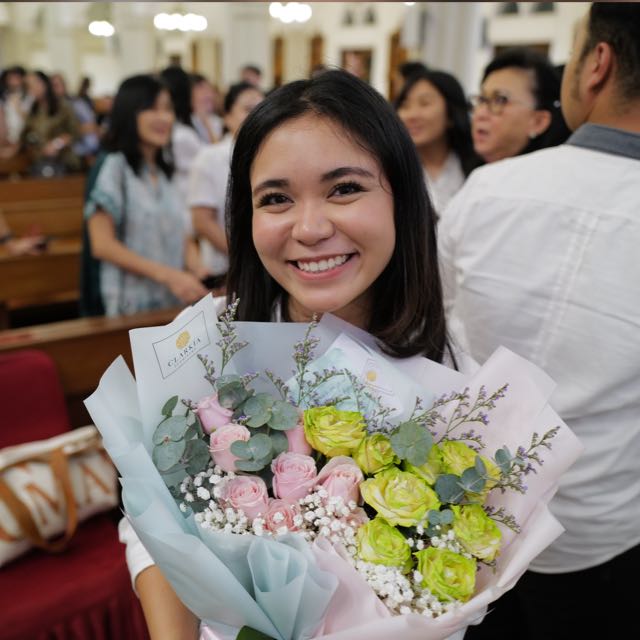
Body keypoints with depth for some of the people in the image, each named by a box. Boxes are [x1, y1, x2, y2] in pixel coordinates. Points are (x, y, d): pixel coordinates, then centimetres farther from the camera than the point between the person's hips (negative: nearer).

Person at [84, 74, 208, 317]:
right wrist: (166, 274, -19)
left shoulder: (167, 172, 12)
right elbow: (102, 245, -13)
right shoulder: (114, 167, -7)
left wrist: (198, 270, -8)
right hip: (132, 305, -6)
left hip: (175, 302, 6)